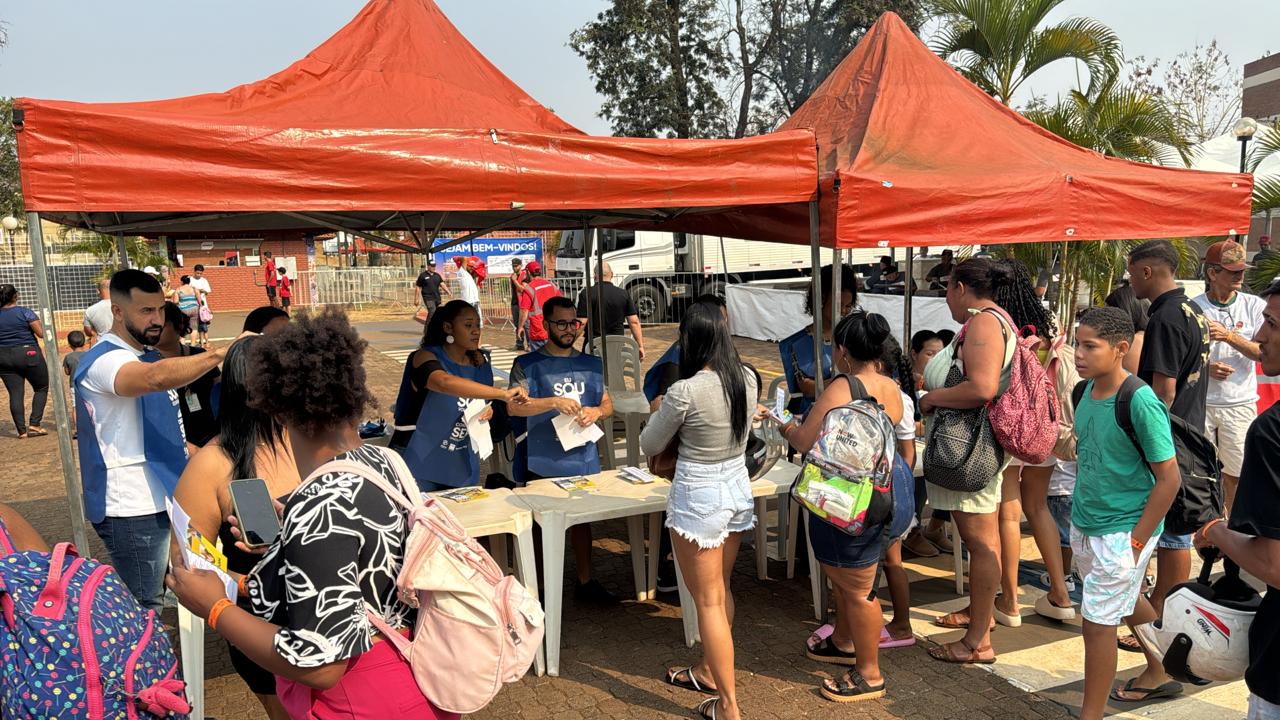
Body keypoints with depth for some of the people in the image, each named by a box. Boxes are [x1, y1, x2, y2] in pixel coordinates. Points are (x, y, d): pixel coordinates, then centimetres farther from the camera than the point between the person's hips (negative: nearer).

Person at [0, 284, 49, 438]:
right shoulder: (25, 312, -9)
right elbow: (41, 333, -12)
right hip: (28, 354, -4)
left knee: (15, 393, 5)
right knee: (41, 388, 11)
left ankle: (22, 430, 4)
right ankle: (34, 424, 1)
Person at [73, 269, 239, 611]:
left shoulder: (147, 356, 13)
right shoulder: (103, 361, -18)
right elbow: (157, 378, -42)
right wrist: (221, 352, -44)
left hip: (163, 498, 9)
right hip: (133, 510, -9)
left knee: (160, 597, 18)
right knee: (145, 611, -2)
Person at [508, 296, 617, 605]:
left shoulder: (591, 365, 10)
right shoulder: (528, 364, -4)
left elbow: (608, 405, 13)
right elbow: (514, 405, -16)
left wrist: (596, 412, -9)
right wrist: (554, 401, -26)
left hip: (583, 459, 4)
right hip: (542, 462, -4)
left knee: (582, 519, 14)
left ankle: (585, 581, 28)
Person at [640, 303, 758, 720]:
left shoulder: (685, 391, -23)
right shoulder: (748, 379, -4)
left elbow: (649, 446, -8)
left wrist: (661, 415, 11)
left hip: (699, 499, -7)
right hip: (738, 489, 7)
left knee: (708, 601, 5)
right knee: (720, 591, 22)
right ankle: (709, 671, 41)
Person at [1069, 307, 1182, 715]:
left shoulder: (1141, 402, -22)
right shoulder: (1088, 390, 0)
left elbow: (1169, 478, -19)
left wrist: (1136, 540, -17)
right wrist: (1079, 511, 13)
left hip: (1122, 531, -8)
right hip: (1084, 524, 8)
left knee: (1098, 621, 0)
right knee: (1127, 601, 25)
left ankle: (1092, 713, 14)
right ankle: (1159, 675, 47)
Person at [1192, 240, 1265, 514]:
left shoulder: (1255, 306, 1)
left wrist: (1230, 336, -21)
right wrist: (1204, 367, -15)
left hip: (1240, 404, 1)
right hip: (1199, 403, -1)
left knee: (1235, 475, 8)